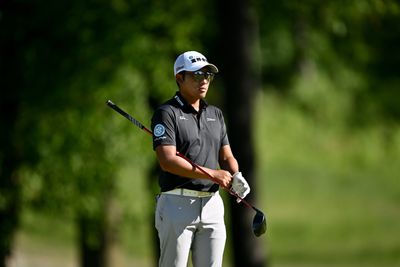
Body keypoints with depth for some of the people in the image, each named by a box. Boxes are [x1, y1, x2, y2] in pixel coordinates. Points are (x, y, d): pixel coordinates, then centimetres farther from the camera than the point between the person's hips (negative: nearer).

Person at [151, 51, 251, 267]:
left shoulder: (215, 114, 18)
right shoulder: (166, 113, -5)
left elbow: (226, 156, 17)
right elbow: (168, 161, -16)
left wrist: (236, 176, -7)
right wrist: (212, 174, -18)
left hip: (212, 205, 6)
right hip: (177, 205, -6)